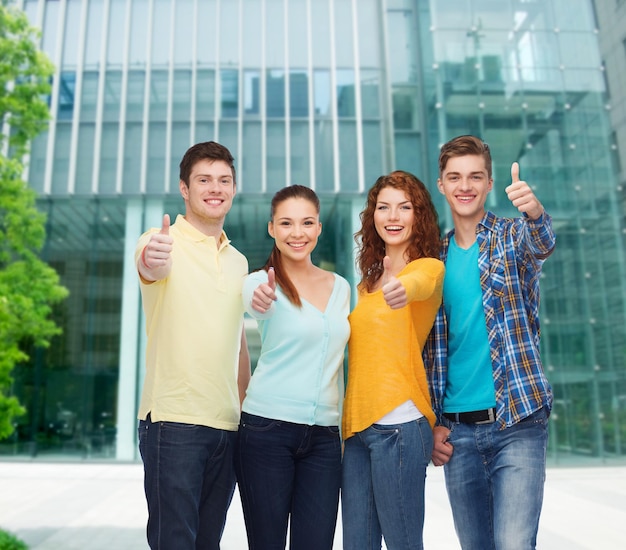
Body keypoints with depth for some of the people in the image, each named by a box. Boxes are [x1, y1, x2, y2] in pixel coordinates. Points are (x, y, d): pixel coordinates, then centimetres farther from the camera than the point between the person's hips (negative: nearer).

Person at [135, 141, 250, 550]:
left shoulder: (238, 261, 15)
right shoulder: (164, 243, -3)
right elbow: (152, 267, -28)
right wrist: (152, 259, -51)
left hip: (228, 424, 6)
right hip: (174, 419, -6)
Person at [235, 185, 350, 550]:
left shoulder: (341, 287, 9)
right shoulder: (263, 281, -4)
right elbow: (257, 304, -28)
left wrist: (347, 430, 14)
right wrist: (261, 300, -52)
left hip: (325, 436, 4)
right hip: (267, 430, -3)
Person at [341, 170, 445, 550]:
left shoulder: (429, 266, -2)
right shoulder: (366, 285, 19)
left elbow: (420, 282, -27)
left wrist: (404, 288, -48)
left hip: (399, 424, -6)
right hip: (358, 426, 7)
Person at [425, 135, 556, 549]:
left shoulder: (512, 238, 1)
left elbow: (542, 243, -25)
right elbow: (429, 348, 9)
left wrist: (534, 210, -47)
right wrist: (434, 423, 3)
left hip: (517, 421, -3)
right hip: (457, 429, 3)